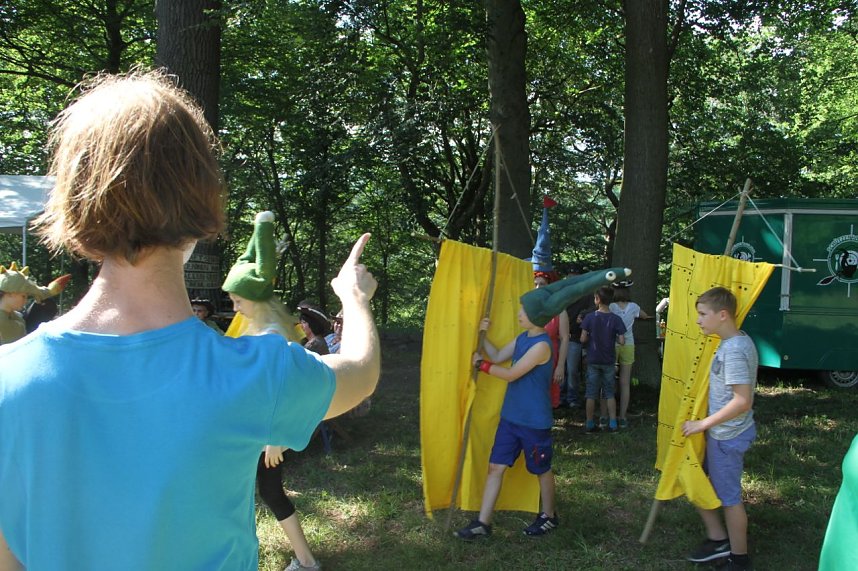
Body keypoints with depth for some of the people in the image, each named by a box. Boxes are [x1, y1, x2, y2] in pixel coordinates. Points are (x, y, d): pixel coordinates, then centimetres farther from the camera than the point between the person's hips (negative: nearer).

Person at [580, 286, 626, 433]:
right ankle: (613, 424, 12)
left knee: (591, 394, 7)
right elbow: (622, 341, -10)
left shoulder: (590, 317, -10)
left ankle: (589, 425, 10)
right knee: (610, 394, 12)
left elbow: (583, 339, -10)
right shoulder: (616, 319, -8)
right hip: (609, 361, 1)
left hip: (593, 361, -1)